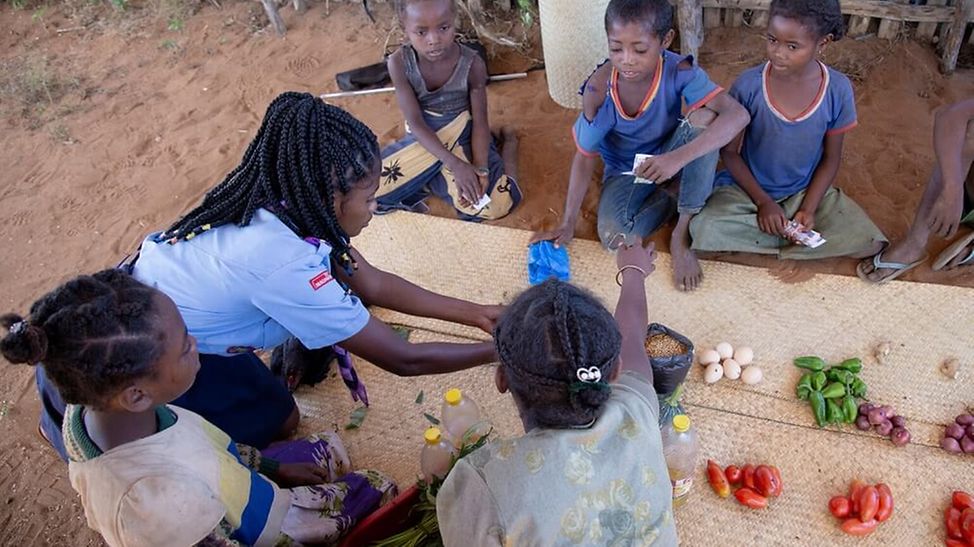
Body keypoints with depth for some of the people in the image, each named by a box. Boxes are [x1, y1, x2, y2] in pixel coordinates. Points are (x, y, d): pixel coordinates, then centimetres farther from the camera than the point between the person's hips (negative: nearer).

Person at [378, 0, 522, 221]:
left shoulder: (472, 64, -19)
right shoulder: (399, 63, -19)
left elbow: (480, 122, -11)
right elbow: (415, 122, -20)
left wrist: (480, 169, -26)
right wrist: (455, 164, -30)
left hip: (462, 138, -1)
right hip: (422, 139, 1)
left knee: (497, 205, -18)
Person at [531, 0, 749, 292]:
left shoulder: (679, 71, -25)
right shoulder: (599, 89, -25)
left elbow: (738, 114, -36)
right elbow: (585, 156, -15)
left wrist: (679, 157, -49)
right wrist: (568, 223, -16)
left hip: (668, 157, 1)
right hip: (625, 170, 0)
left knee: (704, 116, -31)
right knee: (613, 235, -29)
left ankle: (682, 234, -20)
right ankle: (672, 198, 4)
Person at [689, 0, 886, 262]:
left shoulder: (838, 90, -11)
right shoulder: (748, 85, -16)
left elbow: (830, 158, -1)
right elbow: (730, 152, -7)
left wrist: (808, 209, -13)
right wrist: (763, 202, -15)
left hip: (806, 191, 2)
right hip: (749, 189, -2)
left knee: (869, 242, -18)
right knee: (705, 233, -32)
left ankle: (757, 238, -8)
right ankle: (799, 239, -9)